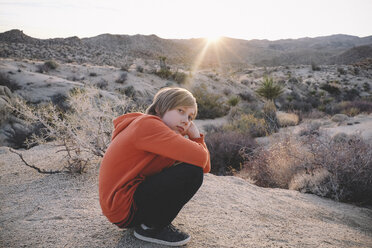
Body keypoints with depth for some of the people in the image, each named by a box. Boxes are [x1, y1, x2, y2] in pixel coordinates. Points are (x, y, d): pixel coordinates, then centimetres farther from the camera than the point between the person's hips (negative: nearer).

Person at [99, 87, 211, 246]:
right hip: (124, 210, -10)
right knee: (192, 171, -21)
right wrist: (195, 143, -5)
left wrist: (195, 136, -6)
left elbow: (205, 167, 5)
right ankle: (151, 227, -4)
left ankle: (150, 222, 10)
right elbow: (199, 158, -28)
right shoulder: (147, 124, -18)